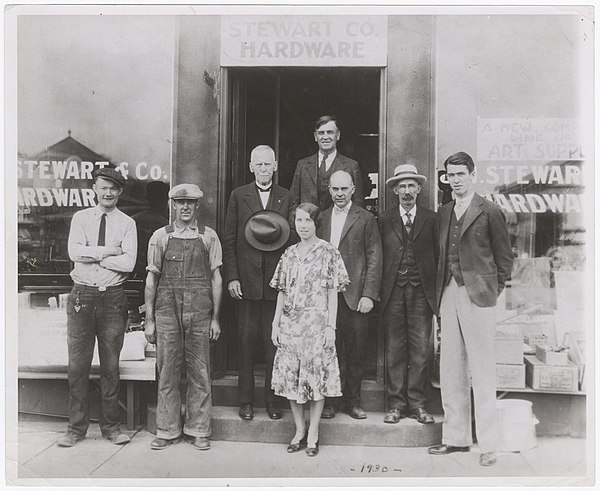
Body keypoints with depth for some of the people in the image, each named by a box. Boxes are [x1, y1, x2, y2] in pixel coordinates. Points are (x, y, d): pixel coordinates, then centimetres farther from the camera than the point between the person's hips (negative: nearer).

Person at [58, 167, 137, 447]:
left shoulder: (127, 223, 4)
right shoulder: (80, 218, 8)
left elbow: (128, 263, -10)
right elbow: (74, 252, -8)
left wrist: (90, 255, -8)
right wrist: (109, 250, -11)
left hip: (112, 297, 0)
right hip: (82, 295, 1)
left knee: (111, 364, 7)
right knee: (77, 364, 4)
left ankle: (111, 426, 19)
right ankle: (77, 427, 17)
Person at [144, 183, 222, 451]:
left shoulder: (209, 236, 6)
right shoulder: (160, 237, 6)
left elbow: (216, 278, 7)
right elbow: (151, 279, 7)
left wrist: (215, 318, 3)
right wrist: (149, 320, 4)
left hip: (200, 311, 0)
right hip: (167, 310, 0)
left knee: (200, 373, 5)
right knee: (168, 372, 6)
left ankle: (198, 430, 18)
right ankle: (167, 431, 19)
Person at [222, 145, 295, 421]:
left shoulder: (286, 198, 9)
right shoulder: (238, 196, 8)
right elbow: (228, 240, 4)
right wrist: (231, 277, -3)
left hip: (277, 281, 0)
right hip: (246, 282, 0)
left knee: (274, 342, 4)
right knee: (247, 342, 5)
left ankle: (272, 400, 16)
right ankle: (246, 401, 16)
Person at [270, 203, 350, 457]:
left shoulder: (328, 252, -1)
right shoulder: (289, 254, 11)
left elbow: (333, 293, -3)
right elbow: (282, 292, 13)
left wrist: (331, 326, -10)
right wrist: (275, 324, 7)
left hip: (317, 323, -4)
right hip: (290, 324, 4)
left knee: (317, 377, 0)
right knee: (290, 377, 5)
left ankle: (313, 434, 12)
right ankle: (299, 430, 20)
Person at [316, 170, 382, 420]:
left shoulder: (366, 219, 3)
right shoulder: (321, 218, 12)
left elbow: (374, 259, -1)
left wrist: (369, 295, -9)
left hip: (355, 296, -2)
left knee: (355, 352, 5)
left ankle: (352, 401, 18)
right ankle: (327, 400, 16)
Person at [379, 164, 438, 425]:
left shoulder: (431, 218, 8)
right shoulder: (384, 219, 9)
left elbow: (437, 255, 7)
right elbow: (378, 257, 6)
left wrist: (436, 291, 1)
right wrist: (378, 291, 0)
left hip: (421, 292, 0)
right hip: (393, 292, 0)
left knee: (420, 350, 1)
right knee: (394, 350, 3)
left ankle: (417, 404, 11)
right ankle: (396, 404, 12)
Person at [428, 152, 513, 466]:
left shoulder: (490, 212, -2)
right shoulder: (443, 213, 14)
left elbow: (504, 257, 3)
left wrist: (493, 290, 0)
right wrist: (440, 292, 9)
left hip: (477, 297, -6)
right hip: (448, 295, 6)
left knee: (482, 371, 0)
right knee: (450, 370, 10)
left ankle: (487, 443, 11)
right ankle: (456, 437, 21)